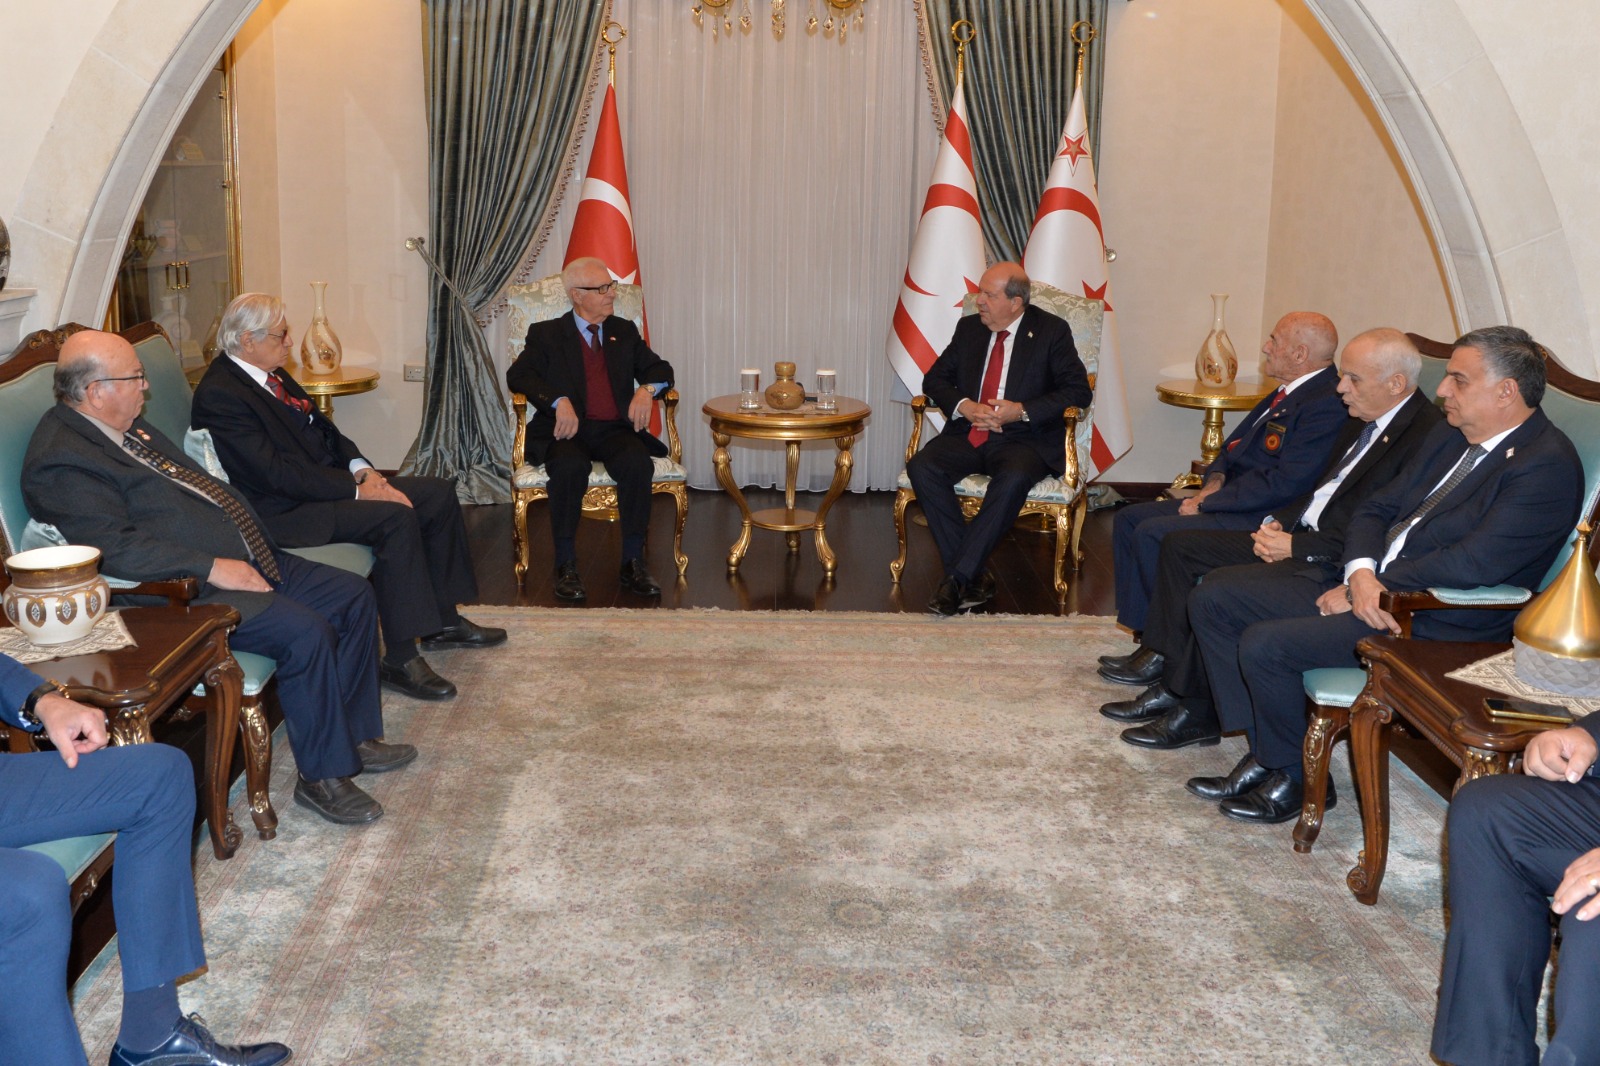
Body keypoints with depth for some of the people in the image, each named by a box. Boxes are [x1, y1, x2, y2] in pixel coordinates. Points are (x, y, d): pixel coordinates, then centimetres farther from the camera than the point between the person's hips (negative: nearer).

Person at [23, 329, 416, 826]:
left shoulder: (127, 427, 16)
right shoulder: (60, 461, -16)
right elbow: (118, 548, -26)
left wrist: (253, 539, 10)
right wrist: (212, 567, -25)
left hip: (246, 562, 11)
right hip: (186, 594, -11)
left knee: (354, 595, 5)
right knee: (305, 631, -27)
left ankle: (356, 734, 15)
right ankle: (322, 776, -11)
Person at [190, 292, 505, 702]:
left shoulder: (270, 373, 12)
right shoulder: (218, 395, -18)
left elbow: (320, 426, 17)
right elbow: (276, 473, -24)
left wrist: (361, 468, -1)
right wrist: (354, 489, -23)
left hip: (328, 481, 10)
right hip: (286, 511, -10)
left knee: (439, 493, 3)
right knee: (396, 518, -30)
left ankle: (443, 620, 13)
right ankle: (400, 660, -24)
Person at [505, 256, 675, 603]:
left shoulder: (624, 332, 22)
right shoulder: (546, 334, 10)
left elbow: (660, 369, 19)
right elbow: (518, 375, -4)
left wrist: (647, 389, -6)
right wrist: (559, 401, -21)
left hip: (615, 431, 3)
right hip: (567, 430, -2)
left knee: (638, 463, -31)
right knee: (570, 466, -36)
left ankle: (633, 563, -21)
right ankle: (566, 567, -25)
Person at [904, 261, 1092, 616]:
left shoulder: (1052, 331, 1)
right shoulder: (969, 328, 14)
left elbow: (1079, 390, -5)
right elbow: (935, 378, 13)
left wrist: (1022, 411, -16)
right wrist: (963, 406, -8)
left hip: (1023, 439, -4)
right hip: (967, 433, 4)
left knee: (1012, 479, -38)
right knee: (922, 467, -26)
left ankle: (958, 578, -31)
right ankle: (975, 576, -23)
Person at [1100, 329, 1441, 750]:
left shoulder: (1426, 434, -18)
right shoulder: (1364, 420, 12)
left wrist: (1296, 546, -19)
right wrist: (1279, 523, 4)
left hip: (1335, 563, -11)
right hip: (1298, 533, 11)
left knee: (1218, 585, -26)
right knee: (1179, 546, 6)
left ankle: (1197, 713, -9)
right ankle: (1174, 681, 7)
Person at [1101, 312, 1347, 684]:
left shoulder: (1325, 405, -19)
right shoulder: (1290, 392, 14)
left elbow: (1285, 484, -25)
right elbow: (1234, 447, 23)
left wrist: (1207, 503, -18)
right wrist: (1215, 479, 1)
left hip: (1260, 519, -11)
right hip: (1230, 497, 11)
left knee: (1152, 534, -22)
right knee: (1128, 520, 5)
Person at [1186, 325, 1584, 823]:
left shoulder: (1549, 465, -15)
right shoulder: (1449, 436, 14)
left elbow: (1474, 563, -24)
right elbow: (1376, 510, 14)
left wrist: (1373, 589, -16)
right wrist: (1361, 575, -8)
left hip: (1434, 624, -10)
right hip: (1368, 588, 10)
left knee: (1264, 645, -25)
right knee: (1212, 600, 1)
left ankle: (1291, 778, 0)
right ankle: (1264, 752, 5)